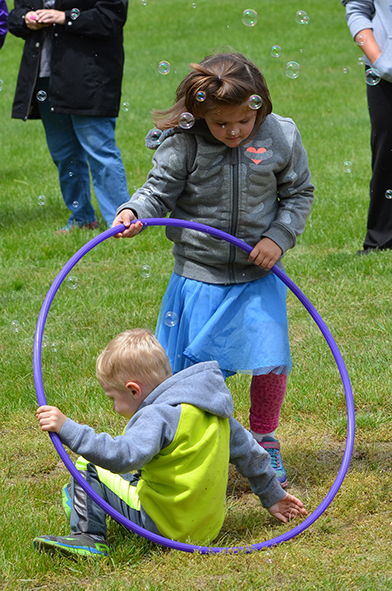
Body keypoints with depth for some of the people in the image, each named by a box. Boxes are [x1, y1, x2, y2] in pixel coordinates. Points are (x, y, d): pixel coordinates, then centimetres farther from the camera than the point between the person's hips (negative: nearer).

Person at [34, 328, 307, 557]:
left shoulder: (157, 415, -18)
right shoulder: (212, 412, 10)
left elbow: (123, 456, -33)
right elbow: (250, 453, 19)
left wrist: (67, 429, -33)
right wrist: (272, 496, 33)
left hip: (163, 526, -9)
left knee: (88, 465, 1)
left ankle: (89, 535, -5)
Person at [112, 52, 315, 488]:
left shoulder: (280, 137, -7)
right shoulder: (183, 143, -13)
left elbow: (299, 193, 4)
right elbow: (160, 190, -8)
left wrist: (279, 236, -9)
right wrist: (133, 212, -28)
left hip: (259, 274, 1)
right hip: (198, 274, -1)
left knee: (270, 361, 1)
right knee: (191, 366, 4)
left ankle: (263, 441, 25)